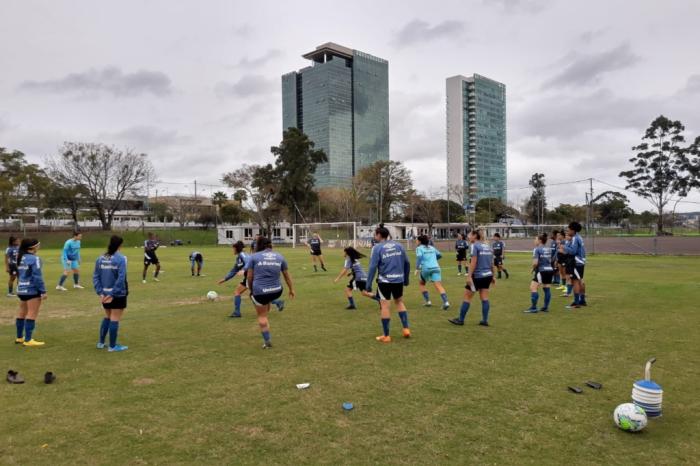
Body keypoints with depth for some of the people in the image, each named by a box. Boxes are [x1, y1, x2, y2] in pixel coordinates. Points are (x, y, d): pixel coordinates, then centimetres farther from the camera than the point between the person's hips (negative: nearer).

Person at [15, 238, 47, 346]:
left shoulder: (20, 258, 9)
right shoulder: (34, 258, -16)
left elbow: (19, 274, 15)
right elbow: (37, 276, -19)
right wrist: (43, 291, -16)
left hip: (21, 289, 9)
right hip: (32, 290, -9)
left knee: (22, 313, 17)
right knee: (32, 314, -4)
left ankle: (19, 337, 27)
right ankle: (28, 340, -5)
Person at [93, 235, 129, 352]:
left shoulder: (100, 258, 3)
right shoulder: (120, 259, -15)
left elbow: (95, 277, 2)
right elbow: (121, 279, -21)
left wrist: (100, 292, -1)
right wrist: (113, 294, -17)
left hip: (105, 293, 6)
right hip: (118, 294, -6)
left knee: (107, 317, 23)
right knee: (115, 319, 5)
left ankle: (101, 342, 29)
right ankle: (112, 346, 13)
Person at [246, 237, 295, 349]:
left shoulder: (254, 257, 1)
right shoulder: (279, 256, 8)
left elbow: (249, 276, 4)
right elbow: (287, 275, 16)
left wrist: (251, 289, 20)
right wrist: (291, 289, 27)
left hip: (259, 291, -3)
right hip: (276, 291, 3)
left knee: (262, 316, 13)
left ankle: (267, 342, 16)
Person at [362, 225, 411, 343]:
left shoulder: (377, 248, -6)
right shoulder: (398, 245, 7)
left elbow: (372, 268, -12)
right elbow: (407, 263, 10)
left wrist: (368, 286, -9)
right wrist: (406, 279, 22)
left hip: (385, 281, -4)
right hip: (398, 280, 4)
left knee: (385, 306, 3)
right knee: (399, 302, 23)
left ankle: (386, 336, 10)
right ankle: (406, 329, 18)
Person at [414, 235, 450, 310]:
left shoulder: (419, 248, 5)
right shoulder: (432, 247, 21)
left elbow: (419, 257, -12)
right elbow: (439, 255, 26)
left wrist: (417, 268, -16)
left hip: (426, 268, -4)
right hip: (436, 267, 4)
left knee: (421, 284, 20)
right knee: (439, 286, -6)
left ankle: (427, 301, 13)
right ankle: (446, 302, -24)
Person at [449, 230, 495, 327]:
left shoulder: (474, 246, -9)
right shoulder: (487, 246, 12)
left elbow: (473, 262, -17)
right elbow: (492, 263, 14)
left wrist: (469, 276, -19)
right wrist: (493, 276, 19)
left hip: (477, 276, -7)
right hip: (488, 275, 7)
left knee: (467, 297, 2)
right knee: (484, 298, 9)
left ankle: (461, 320, 9)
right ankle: (485, 320, 9)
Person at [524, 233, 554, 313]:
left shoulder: (537, 249, -8)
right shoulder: (549, 249, 12)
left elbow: (535, 262, -15)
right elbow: (551, 260, 13)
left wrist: (533, 269, 2)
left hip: (541, 271, -8)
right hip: (550, 270, 8)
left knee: (533, 288, -6)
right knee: (547, 288, 13)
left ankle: (533, 308, -9)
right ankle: (546, 307, 18)